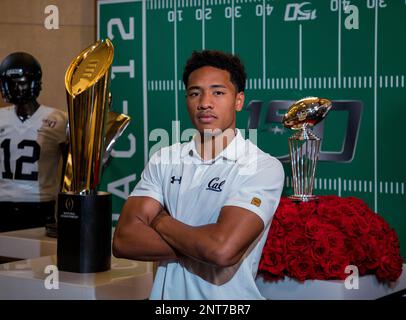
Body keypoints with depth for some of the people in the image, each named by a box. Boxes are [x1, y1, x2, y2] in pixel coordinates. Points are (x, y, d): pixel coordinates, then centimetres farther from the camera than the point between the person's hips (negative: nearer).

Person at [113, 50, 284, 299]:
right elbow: (123, 240, -10)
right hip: (167, 292, 4)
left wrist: (161, 221, -12)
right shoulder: (164, 160, 0)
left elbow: (223, 249, -27)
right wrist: (201, 246, -19)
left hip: (229, 297, -3)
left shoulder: (264, 167, -14)